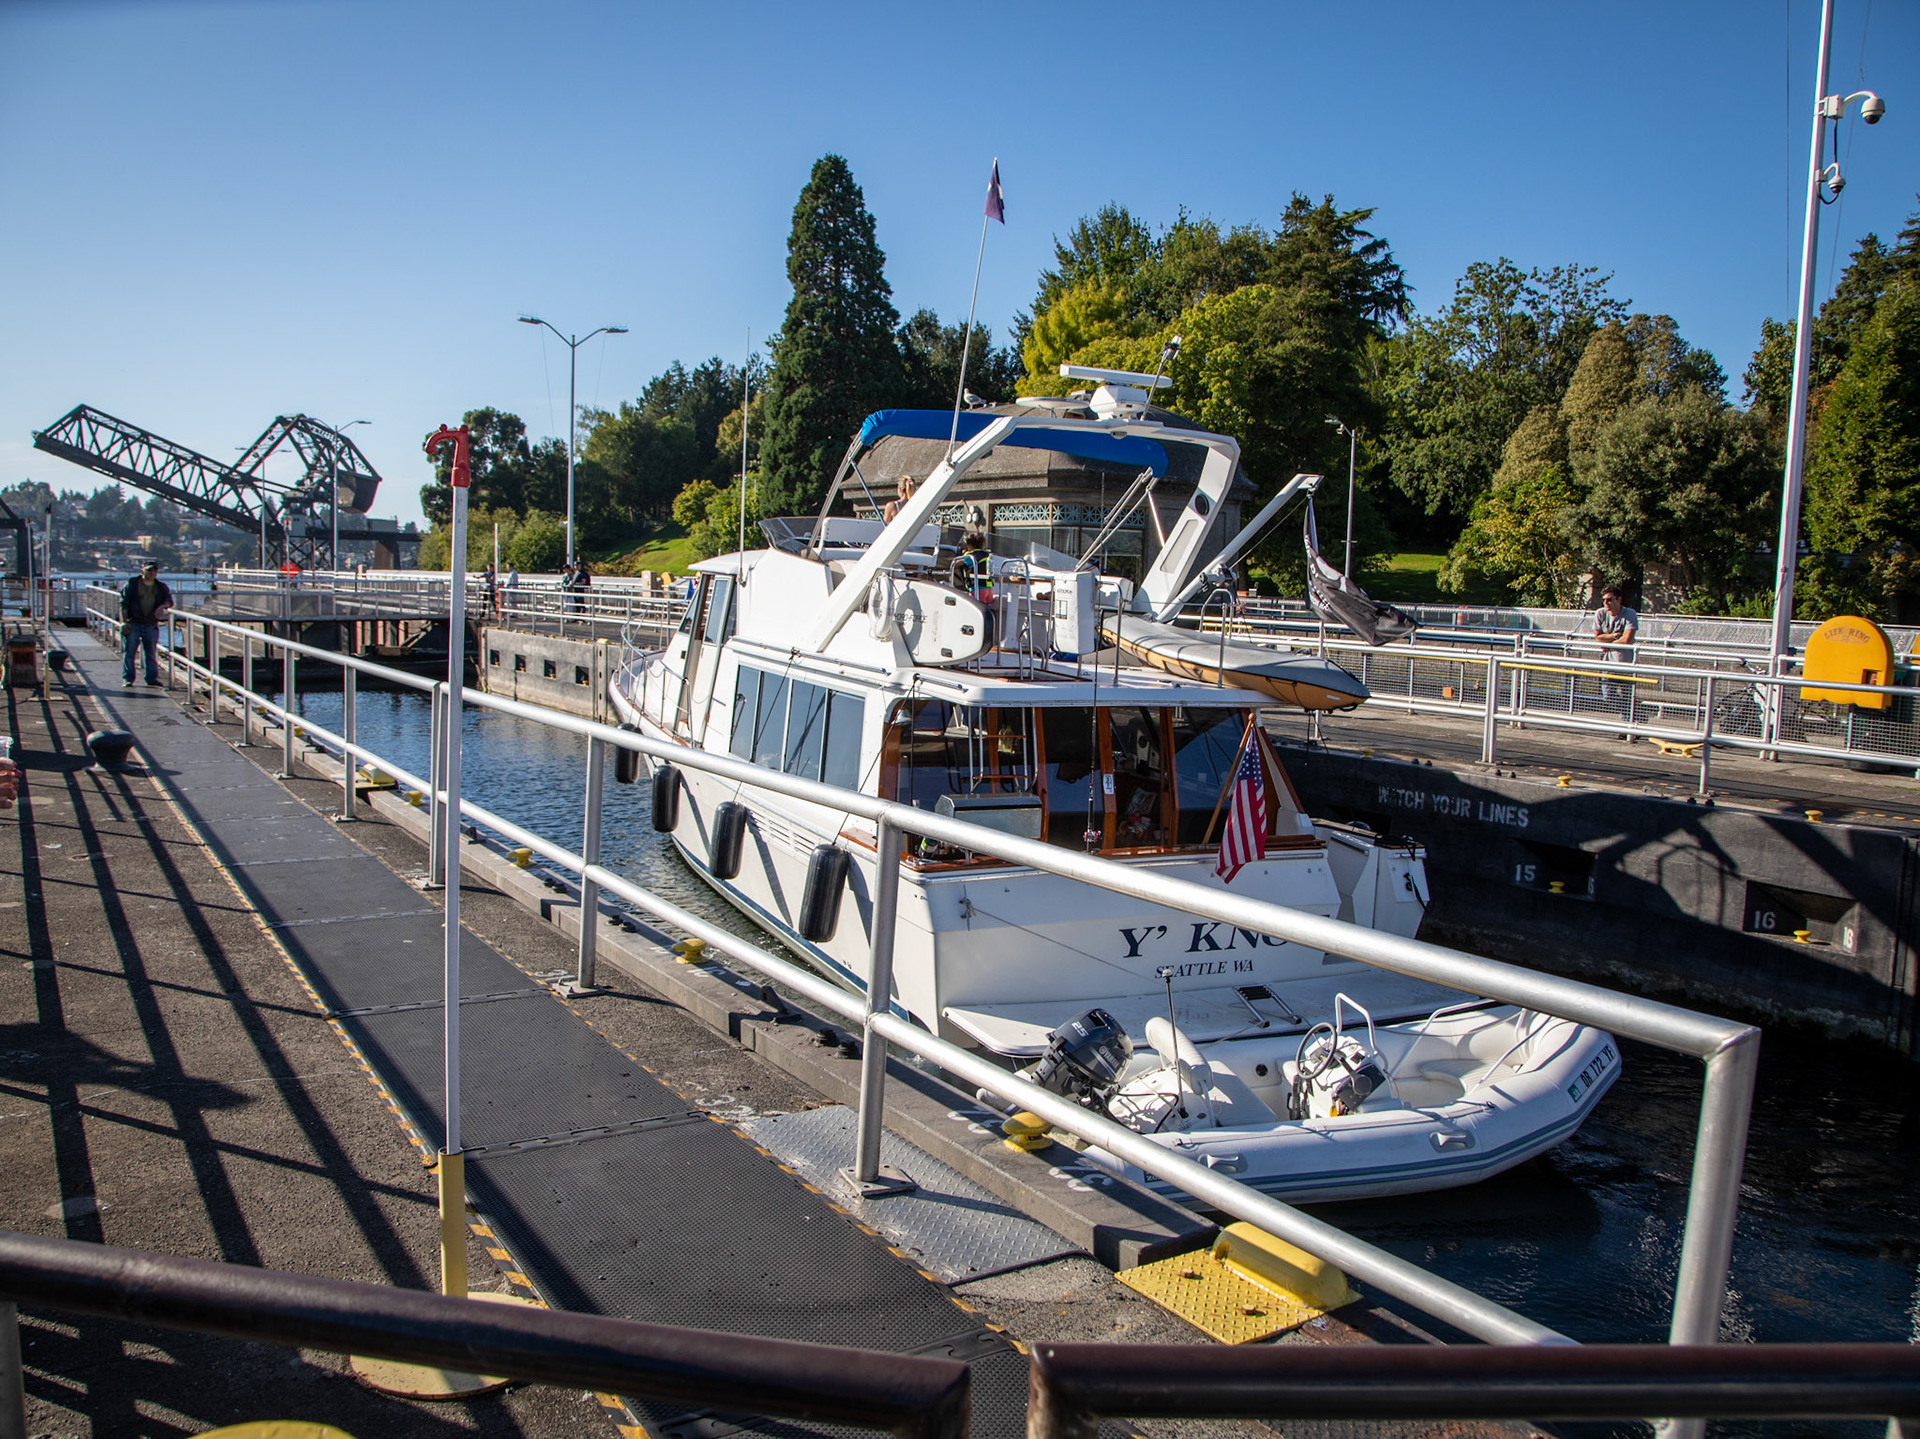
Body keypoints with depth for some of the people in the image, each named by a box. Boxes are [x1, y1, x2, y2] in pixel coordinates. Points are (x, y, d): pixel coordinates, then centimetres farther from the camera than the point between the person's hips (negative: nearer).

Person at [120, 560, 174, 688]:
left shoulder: (161, 586, 8)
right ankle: (128, 678, 6)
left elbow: (169, 600, 5)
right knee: (129, 652, -1)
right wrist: (123, 622, -11)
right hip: (133, 624, -2)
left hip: (151, 625, 3)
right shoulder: (132, 584, -1)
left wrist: (163, 606, -19)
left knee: (152, 653, 5)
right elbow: (123, 603, -3)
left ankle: (152, 677, 15)